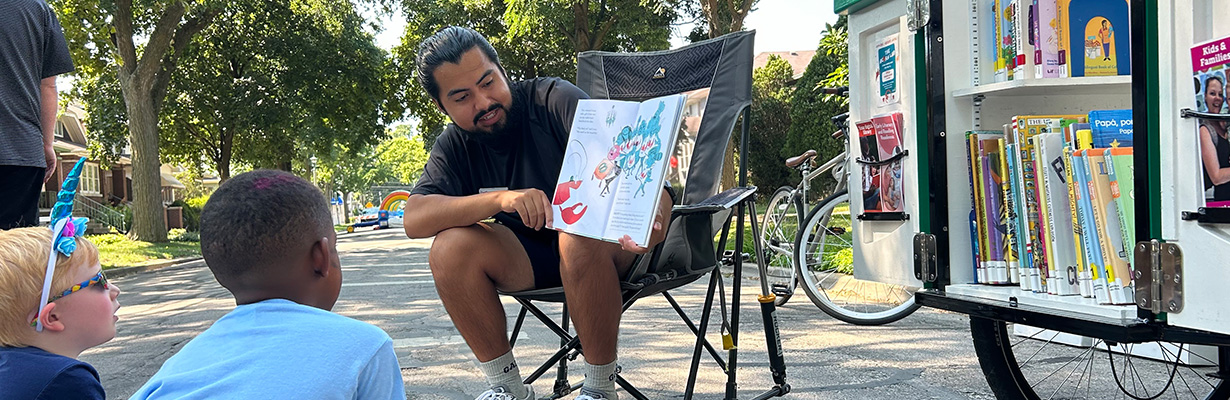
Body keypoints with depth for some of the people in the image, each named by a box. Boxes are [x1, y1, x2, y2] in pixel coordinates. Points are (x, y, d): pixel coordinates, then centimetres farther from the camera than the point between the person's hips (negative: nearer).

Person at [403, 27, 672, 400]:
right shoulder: (454, 146, -1)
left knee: (580, 238, -37)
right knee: (450, 248, -22)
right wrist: (500, 199, -36)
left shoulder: (555, 99, -13)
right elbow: (414, 219, -19)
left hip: (603, 246, -4)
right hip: (530, 254, 4)